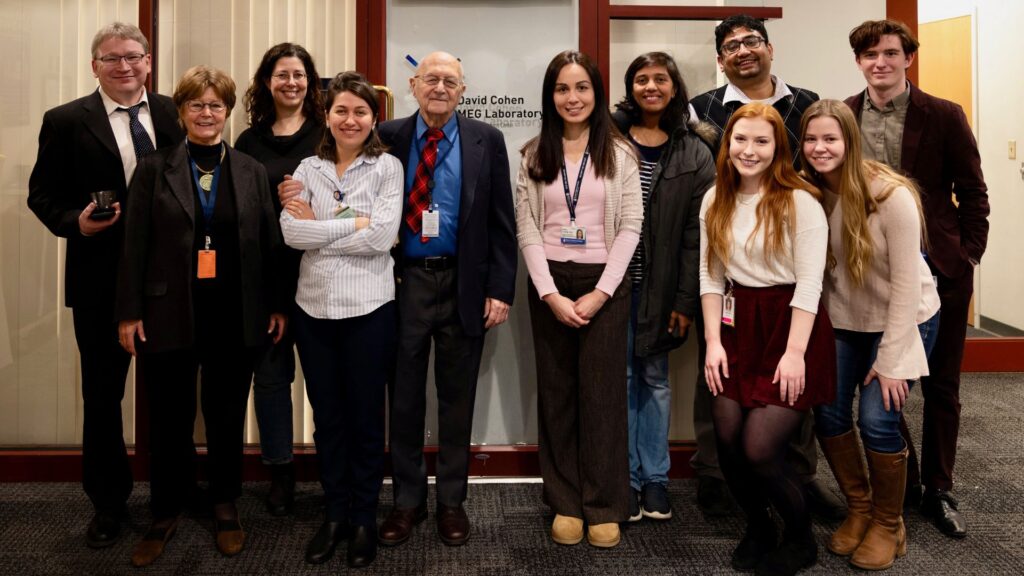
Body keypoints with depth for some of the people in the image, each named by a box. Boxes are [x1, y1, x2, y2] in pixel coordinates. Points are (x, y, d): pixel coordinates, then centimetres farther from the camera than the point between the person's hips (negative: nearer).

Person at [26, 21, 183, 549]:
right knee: (102, 393, 10)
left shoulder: (173, 114, 3)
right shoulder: (65, 122, -2)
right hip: (101, 281, -1)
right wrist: (75, 222, -18)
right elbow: (43, 194, 1)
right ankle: (107, 501, 29)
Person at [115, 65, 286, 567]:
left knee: (227, 416, 11)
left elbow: (269, 243, 6)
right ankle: (166, 512, 26)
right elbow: (135, 245, 0)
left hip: (235, 317, 1)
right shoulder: (155, 169, 3)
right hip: (169, 316, -1)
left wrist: (277, 305, 2)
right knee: (170, 419, 8)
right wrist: (129, 312, -5)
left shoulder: (251, 172, 7)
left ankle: (226, 506, 29)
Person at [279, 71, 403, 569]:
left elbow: (382, 236, -14)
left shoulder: (388, 167, -1)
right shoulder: (308, 169, 6)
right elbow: (291, 233, -7)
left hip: (368, 307, -3)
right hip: (314, 307, 3)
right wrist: (354, 222, -11)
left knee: (365, 416, 8)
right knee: (326, 416, 13)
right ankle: (334, 514, 28)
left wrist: (320, 227, -8)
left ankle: (364, 518, 23)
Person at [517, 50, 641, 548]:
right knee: (556, 393, 6)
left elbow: (630, 226, -3)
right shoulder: (533, 154, 6)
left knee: (602, 392, 0)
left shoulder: (620, 153, 2)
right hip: (550, 283, 2)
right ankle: (565, 504, 16)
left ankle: (604, 506, 11)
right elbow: (526, 229, 0)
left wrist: (601, 292, -11)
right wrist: (551, 293, -10)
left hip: (604, 283, -1)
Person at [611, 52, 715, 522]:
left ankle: (655, 478, 21)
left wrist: (686, 300, -5)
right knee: (620, 376, 5)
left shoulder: (695, 154, 4)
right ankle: (626, 479, 17)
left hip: (660, 286, 1)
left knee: (654, 378, 9)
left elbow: (697, 233, 0)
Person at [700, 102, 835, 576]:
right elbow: (711, 275, 5)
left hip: (790, 326, -5)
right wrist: (713, 341, -1)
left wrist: (794, 352, -16)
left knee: (759, 450, -7)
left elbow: (810, 282, -12)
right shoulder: (715, 202, 7)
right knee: (728, 444, 3)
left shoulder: (800, 202, -10)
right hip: (739, 327, 5)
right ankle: (758, 529, 32)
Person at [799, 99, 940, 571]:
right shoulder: (810, 194, -8)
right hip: (844, 320, 4)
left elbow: (906, 284, -20)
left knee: (876, 418, -14)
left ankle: (889, 525, 11)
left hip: (903, 319, -4)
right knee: (827, 412, -6)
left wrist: (890, 359, -19)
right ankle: (859, 509, 19)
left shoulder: (891, 195, -23)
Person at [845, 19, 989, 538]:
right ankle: (900, 482, 27)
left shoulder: (944, 117, -3)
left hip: (938, 271, -1)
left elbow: (973, 194, 1)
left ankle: (938, 490, 25)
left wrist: (968, 257, -5)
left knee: (941, 387, 9)